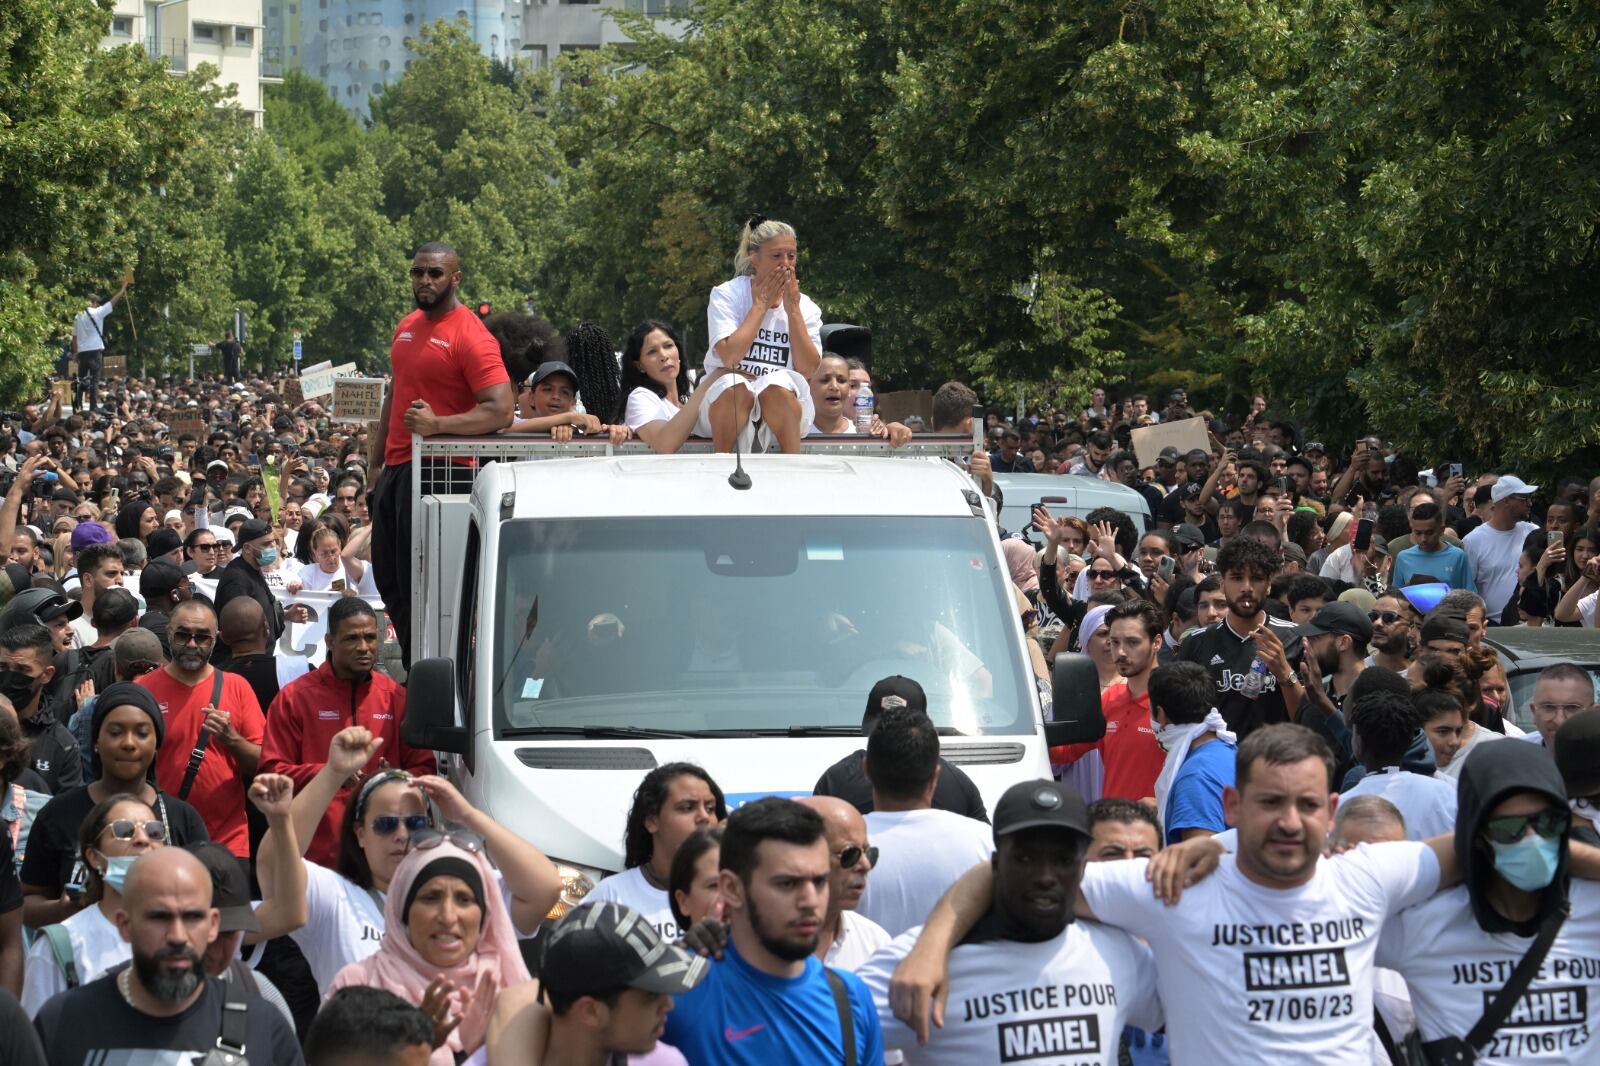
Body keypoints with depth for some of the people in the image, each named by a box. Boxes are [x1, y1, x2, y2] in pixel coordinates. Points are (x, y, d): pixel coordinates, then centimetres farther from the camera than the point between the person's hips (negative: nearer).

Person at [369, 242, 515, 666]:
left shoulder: (471, 337, -13)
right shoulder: (407, 327, 14)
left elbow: (501, 411, -21)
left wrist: (437, 425, -29)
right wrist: (376, 458, 21)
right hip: (396, 468, 9)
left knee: (417, 586, -5)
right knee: (389, 580, 13)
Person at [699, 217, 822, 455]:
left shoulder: (805, 307, 6)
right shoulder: (727, 295, -2)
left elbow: (808, 371, -8)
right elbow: (730, 357, -19)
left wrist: (792, 309, -8)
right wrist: (761, 304, -11)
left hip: (783, 405, 2)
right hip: (725, 401, -2)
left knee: (777, 384, -32)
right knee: (735, 386, -35)